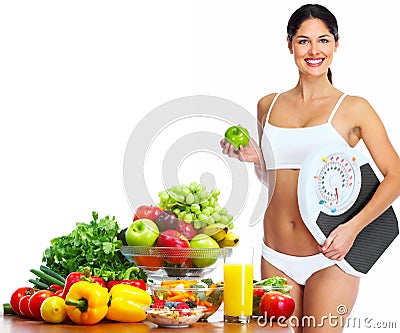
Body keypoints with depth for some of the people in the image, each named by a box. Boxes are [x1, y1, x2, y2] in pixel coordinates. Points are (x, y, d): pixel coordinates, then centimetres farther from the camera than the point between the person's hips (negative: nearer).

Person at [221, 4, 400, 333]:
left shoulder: (353, 108, -2)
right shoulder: (268, 106, 11)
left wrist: (352, 227, -15)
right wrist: (255, 158, 2)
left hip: (329, 258, -4)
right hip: (276, 258, 4)